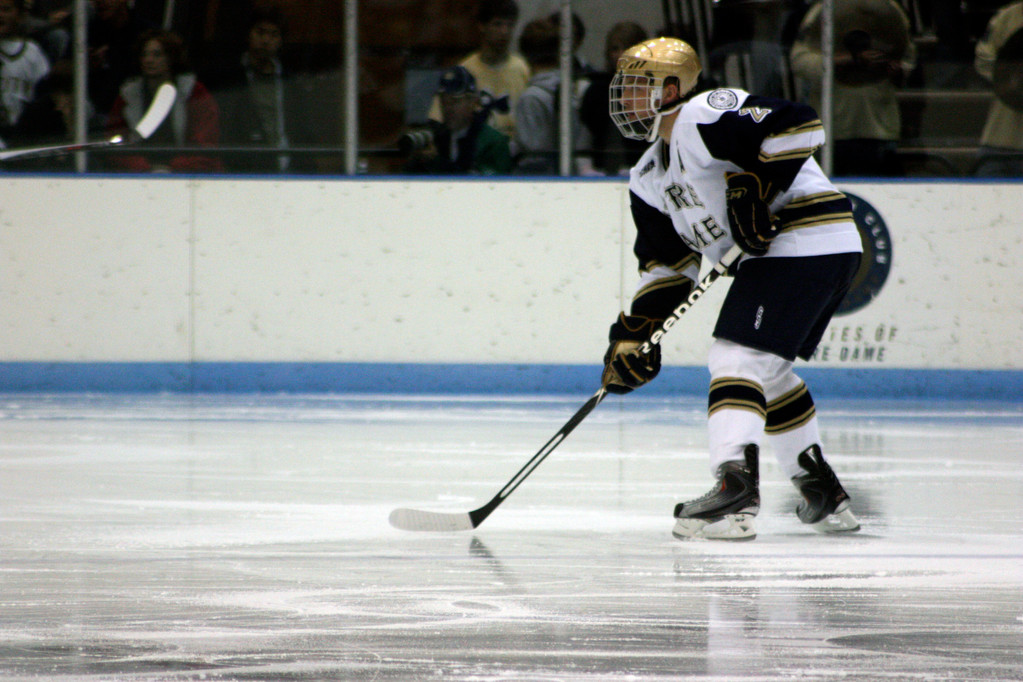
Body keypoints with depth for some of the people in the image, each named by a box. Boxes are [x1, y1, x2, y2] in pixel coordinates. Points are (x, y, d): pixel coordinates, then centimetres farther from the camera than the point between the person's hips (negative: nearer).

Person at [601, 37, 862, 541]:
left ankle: (735, 489, -27)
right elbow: (667, 263, 20)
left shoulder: (703, 117, -13)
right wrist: (634, 333, 10)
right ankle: (826, 497, 26)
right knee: (767, 371, 20)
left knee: (738, 357, -16)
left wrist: (755, 186, -25)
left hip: (808, 243, -11)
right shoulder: (650, 178, 19)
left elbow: (798, 126, -24)